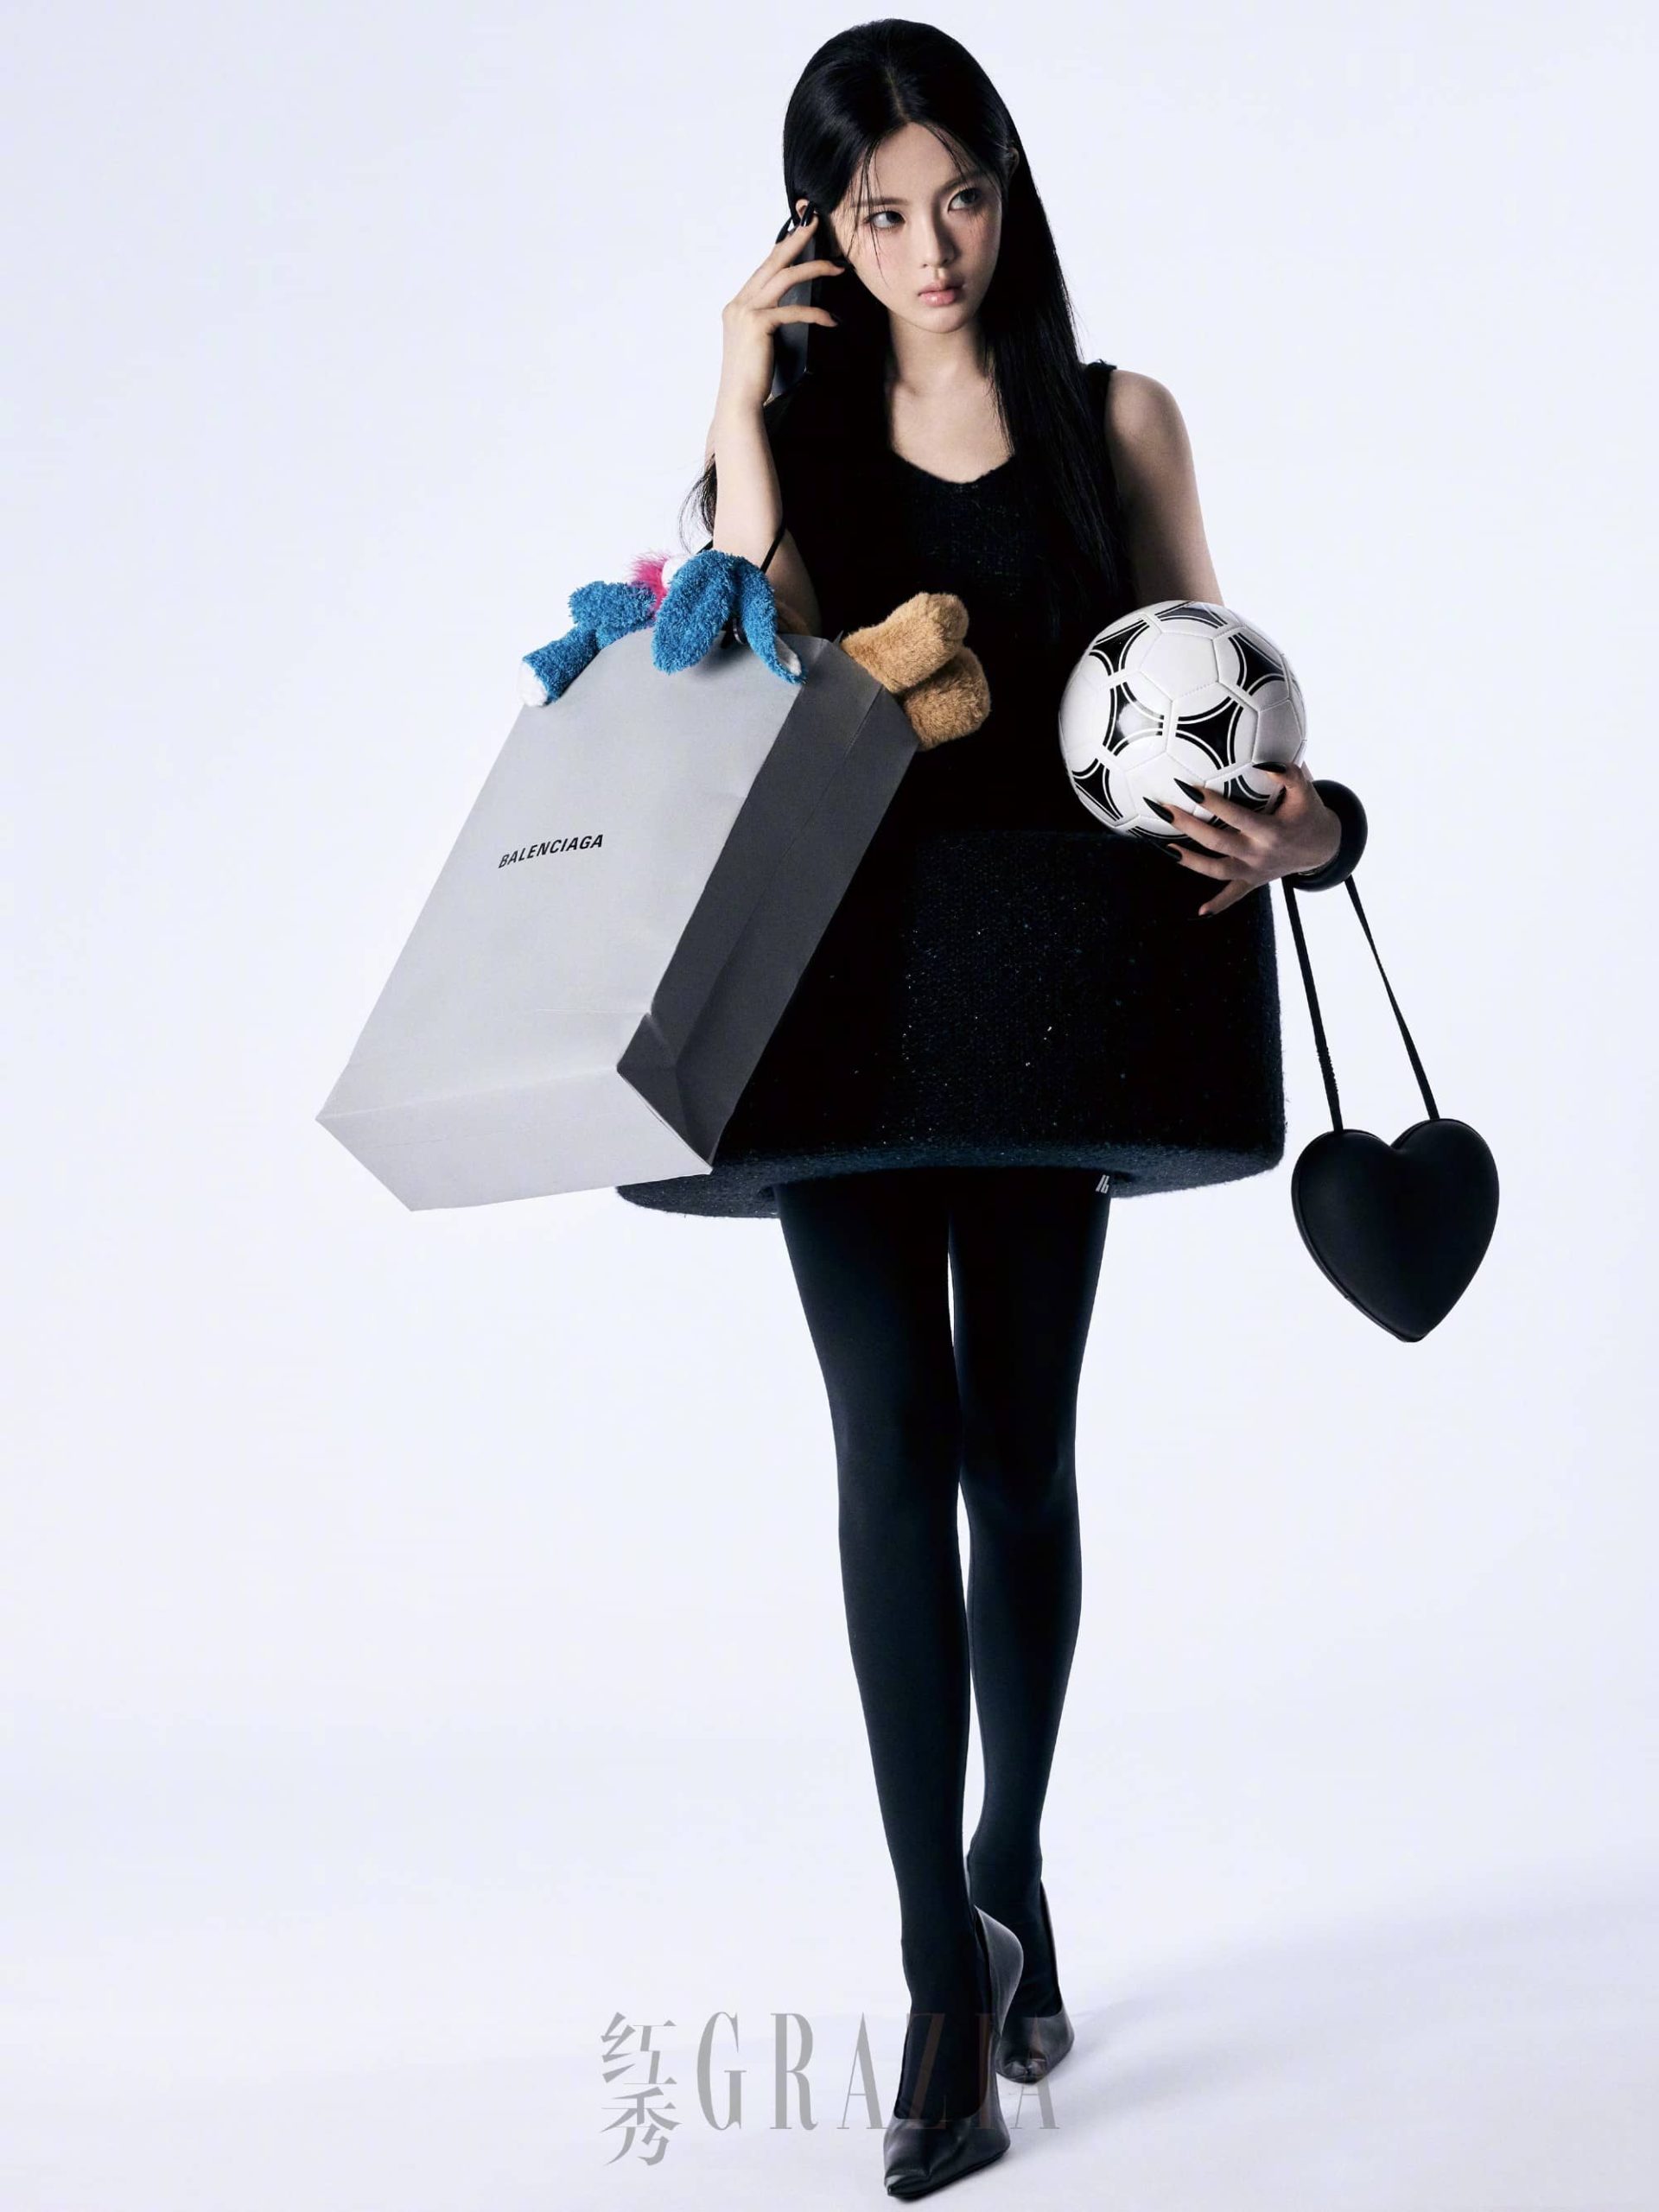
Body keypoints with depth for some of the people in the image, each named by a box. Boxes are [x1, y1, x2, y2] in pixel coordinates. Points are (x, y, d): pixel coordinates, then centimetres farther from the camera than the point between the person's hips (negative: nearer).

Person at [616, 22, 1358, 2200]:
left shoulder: (1117, 420, 9)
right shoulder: (794, 435, 10)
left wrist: (1284, 818, -13)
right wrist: (740, 412, -7)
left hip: (1052, 980, 0)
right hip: (846, 987, 0)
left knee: (1020, 1455, 8)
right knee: (895, 1449, -7)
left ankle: (1010, 1881, 29)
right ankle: (949, 1972, -1)